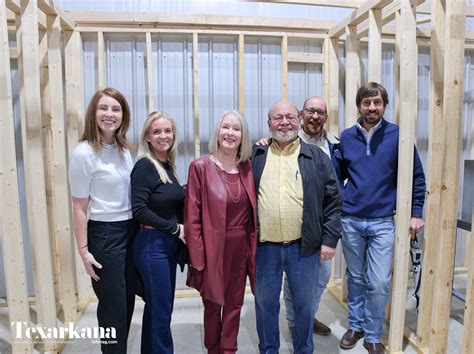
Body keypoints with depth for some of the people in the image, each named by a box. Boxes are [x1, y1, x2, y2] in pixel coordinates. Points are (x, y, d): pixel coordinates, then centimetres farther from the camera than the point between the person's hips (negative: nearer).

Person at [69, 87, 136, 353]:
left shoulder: (124, 149, 5)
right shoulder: (83, 153, -14)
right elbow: (79, 208, -12)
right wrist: (84, 250, -12)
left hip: (131, 230, 7)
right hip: (104, 234, -6)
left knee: (128, 303, 19)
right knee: (113, 307, 6)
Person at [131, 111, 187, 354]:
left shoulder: (168, 165, 9)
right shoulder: (145, 166, -14)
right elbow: (139, 210, -19)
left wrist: (178, 232, 0)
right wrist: (175, 228, -14)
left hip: (170, 244, 8)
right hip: (152, 245, -7)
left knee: (158, 307, 18)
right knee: (161, 311, 3)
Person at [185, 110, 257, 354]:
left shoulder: (248, 167, 3)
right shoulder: (200, 167, -10)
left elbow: (253, 211, 11)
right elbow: (192, 215, -11)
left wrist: (254, 247, 2)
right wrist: (197, 255, -11)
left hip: (241, 246, 3)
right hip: (213, 248, -3)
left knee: (234, 304, 15)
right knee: (212, 305, 14)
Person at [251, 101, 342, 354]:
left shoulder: (316, 157, 1)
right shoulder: (255, 156, 4)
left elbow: (333, 201, 2)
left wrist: (329, 239, -3)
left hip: (305, 247, 0)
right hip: (264, 247, 1)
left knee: (304, 304, 15)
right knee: (265, 304, 15)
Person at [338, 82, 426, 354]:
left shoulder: (398, 136, -3)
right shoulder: (346, 137, 3)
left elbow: (417, 176, 2)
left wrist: (416, 213, 0)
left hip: (383, 222, -2)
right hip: (350, 220, 2)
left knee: (379, 283, -1)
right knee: (356, 277, 14)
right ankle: (356, 326, 33)